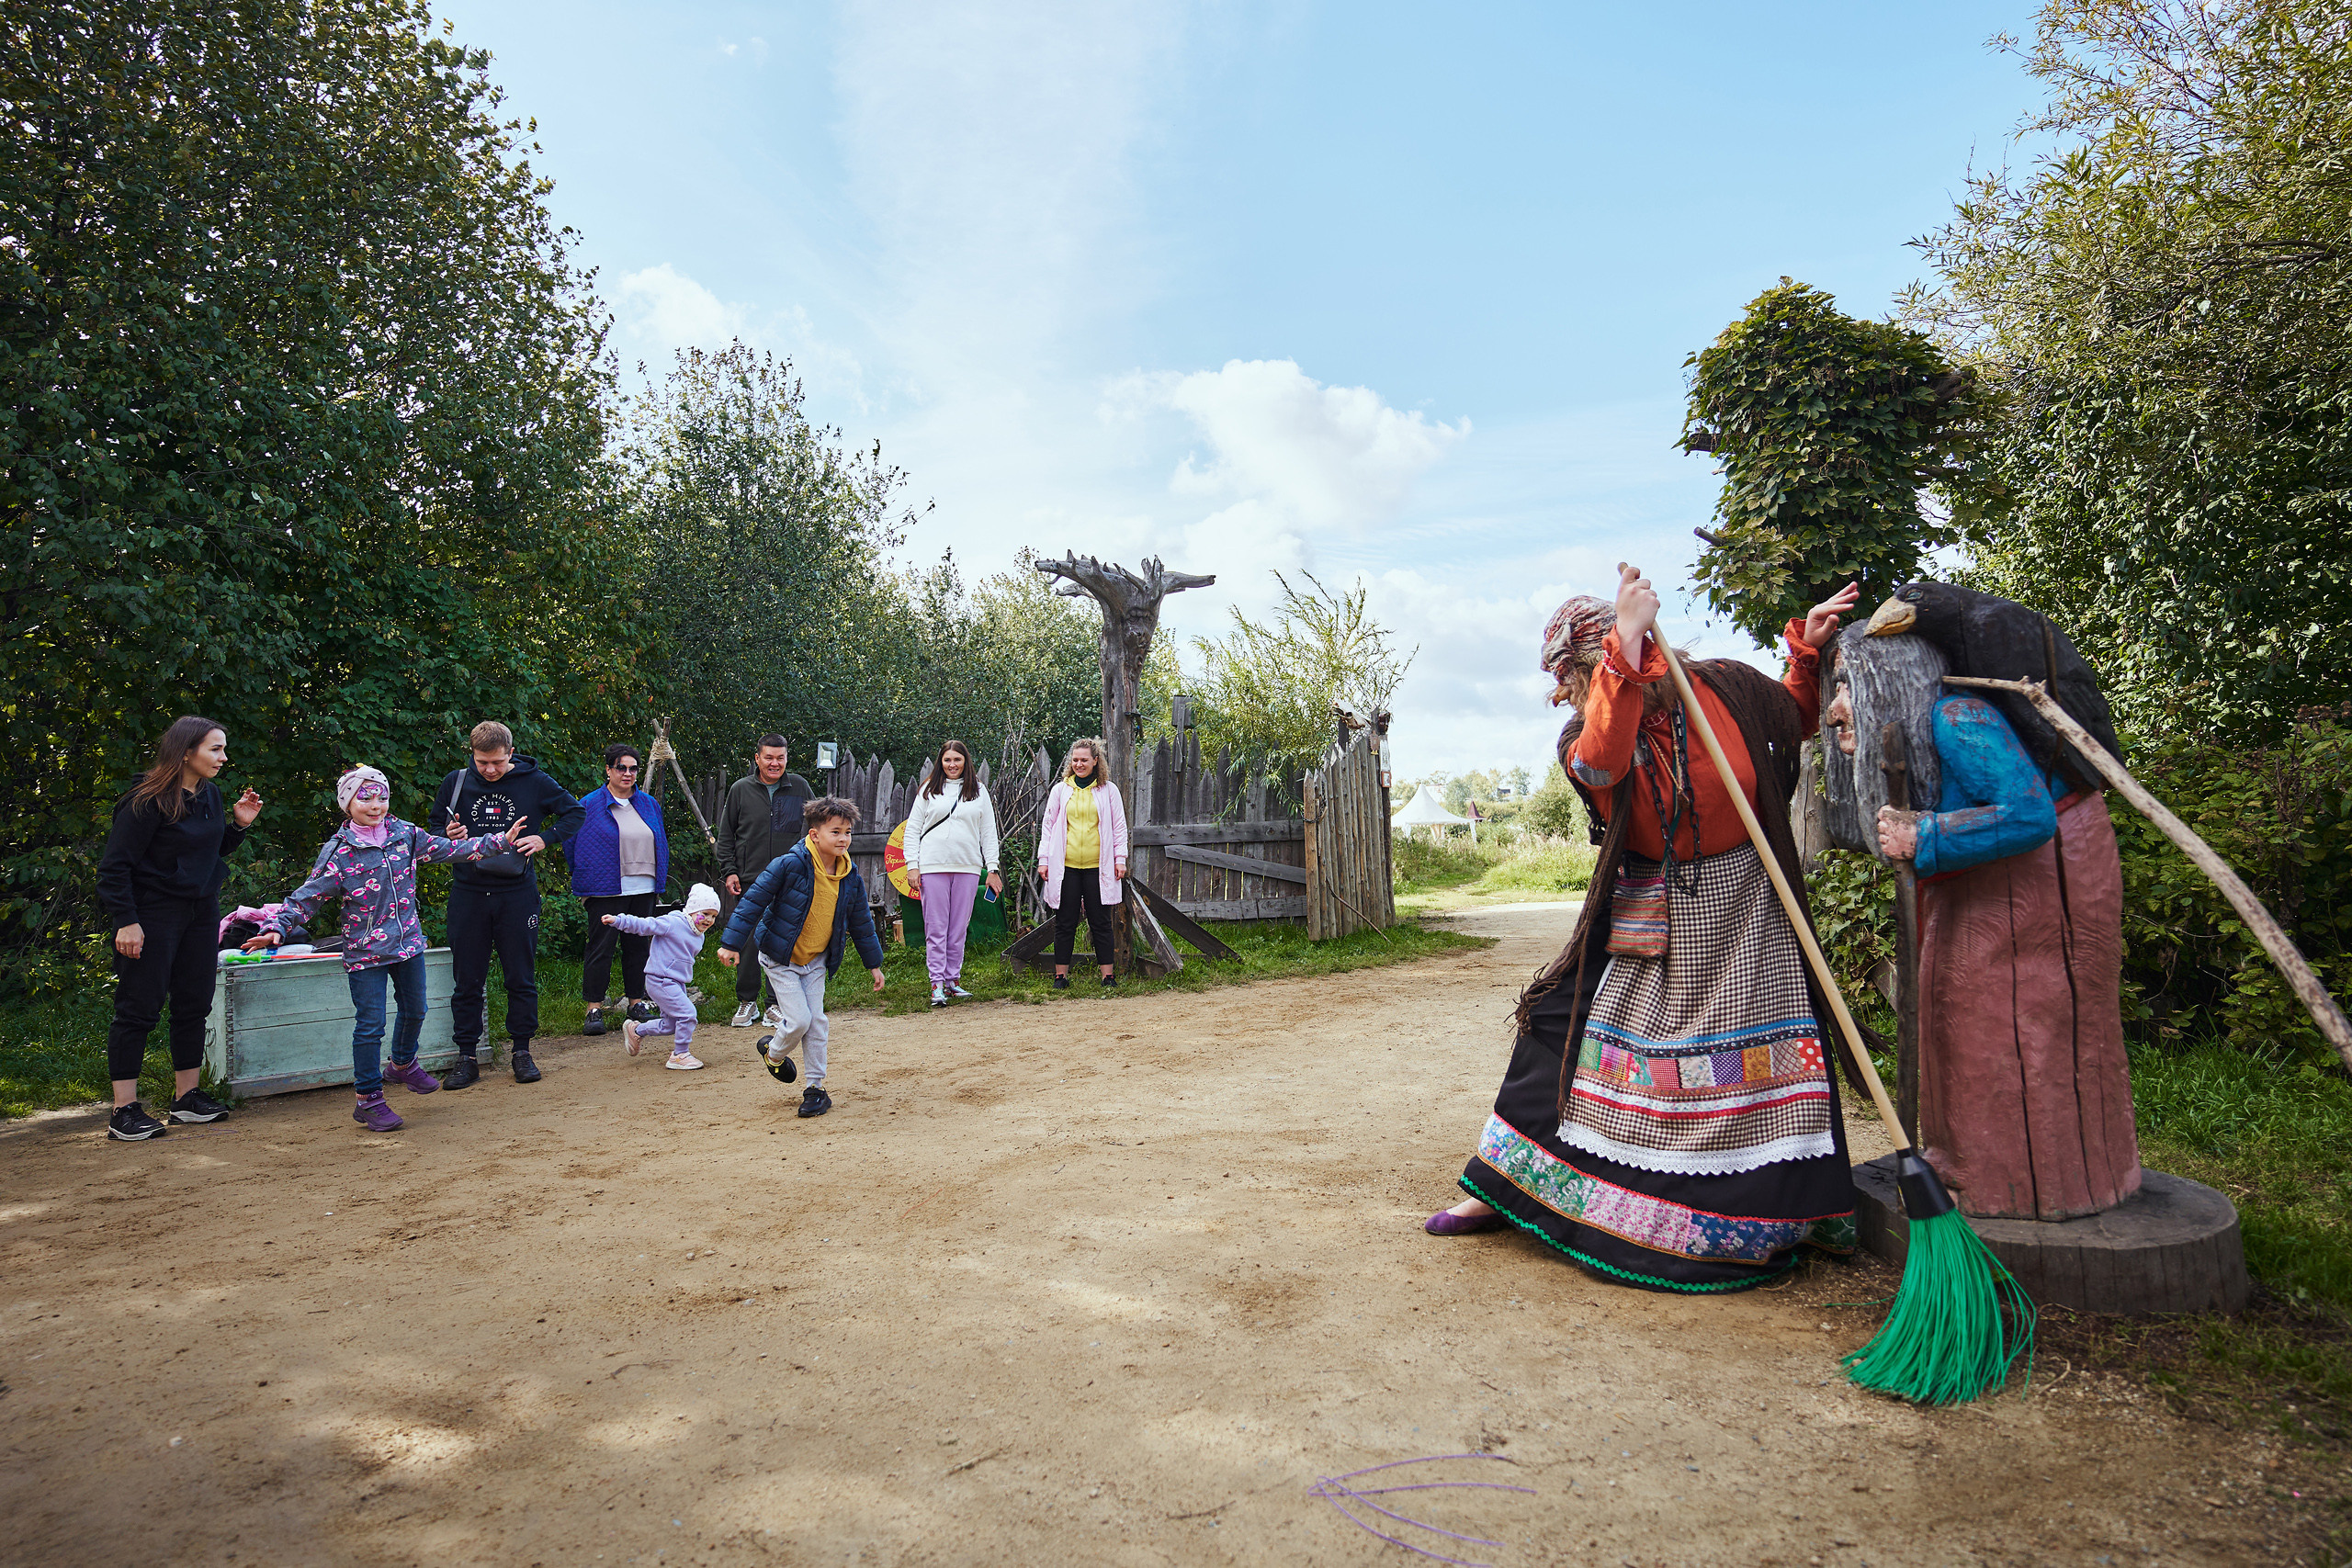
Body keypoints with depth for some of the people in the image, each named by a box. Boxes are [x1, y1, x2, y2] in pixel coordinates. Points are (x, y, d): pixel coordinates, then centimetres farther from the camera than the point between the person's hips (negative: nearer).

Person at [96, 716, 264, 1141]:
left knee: (195, 1005, 11)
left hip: (201, 911, 8)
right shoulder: (147, 801, -15)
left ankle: (186, 1097, 22)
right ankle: (124, 1110, 4)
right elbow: (114, 864, -15)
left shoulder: (210, 793, 7)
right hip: (153, 913, -7)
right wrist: (125, 921, -19)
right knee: (139, 1008, -3)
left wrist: (239, 825, 2)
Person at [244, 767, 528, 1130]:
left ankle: (404, 1064, 47)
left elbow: (451, 850, 5)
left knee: (414, 1009, 21)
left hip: (408, 943, 5)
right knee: (370, 1024, -2)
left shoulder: (405, 835, 0)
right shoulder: (338, 851, -11)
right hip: (365, 951, -5)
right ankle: (368, 1099, 11)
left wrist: (501, 841, 0)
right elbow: (306, 897, -9)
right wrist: (275, 928, -23)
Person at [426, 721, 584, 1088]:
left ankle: (522, 1051, 18)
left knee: (521, 977, 6)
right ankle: (466, 1058, 16)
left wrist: (545, 838, -7)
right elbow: (433, 827, 15)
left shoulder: (534, 782, -2)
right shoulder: (456, 783, 3)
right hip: (468, 893, 1)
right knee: (468, 979, 6)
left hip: (517, 892, -1)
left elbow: (575, 812, 8)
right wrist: (448, 836, -9)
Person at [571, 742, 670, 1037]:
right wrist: (584, 882, -3)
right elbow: (575, 845, 0)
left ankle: (637, 1002, 20)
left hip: (643, 890, 5)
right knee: (601, 948, -3)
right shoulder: (590, 805, -3)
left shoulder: (649, 805, 12)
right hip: (606, 891, -5)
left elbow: (661, 844, 18)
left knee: (637, 946, 11)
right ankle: (594, 1010, 3)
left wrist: (660, 882, 13)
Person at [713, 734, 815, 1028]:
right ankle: (747, 1002, 18)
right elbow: (725, 835, 9)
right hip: (748, 880, 0)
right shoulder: (740, 789, 5)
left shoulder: (799, 787, 6)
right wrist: (729, 871, 0)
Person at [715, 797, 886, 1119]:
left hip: (815, 960, 5)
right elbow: (753, 901, -17)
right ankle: (773, 1052, 24)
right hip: (780, 959, -5)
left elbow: (861, 922, 7)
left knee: (816, 1021, 3)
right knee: (799, 1020, -9)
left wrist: (874, 964, 13)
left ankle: (816, 1088, 15)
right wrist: (731, 943, -17)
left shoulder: (851, 878, -6)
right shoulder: (789, 865, -22)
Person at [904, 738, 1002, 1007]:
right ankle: (937, 984, -1)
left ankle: (953, 980, 11)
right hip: (933, 867, -1)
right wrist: (912, 865, -1)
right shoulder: (928, 791, 10)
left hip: (967, 868, 1)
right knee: (936, 928, -3)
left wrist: (992, 869, 6)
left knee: (959, 928, 3)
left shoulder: (979, 792, 12)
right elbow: (912, 829, 9)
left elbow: (989, 833, 13)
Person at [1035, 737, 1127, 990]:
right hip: (1066, 866, 1)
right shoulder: (1061, 790, 9)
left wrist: (1120, 859, 3)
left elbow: (1119, 826, 10)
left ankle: (1108, 975, 8)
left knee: (1101, 922, 2)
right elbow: (1048, 825, 12)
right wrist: (1043, 859, 5)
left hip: (1097, 866, -1)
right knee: (1065, 922, 4)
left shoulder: (1108, 790, 7)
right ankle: (1061, 976, 11)